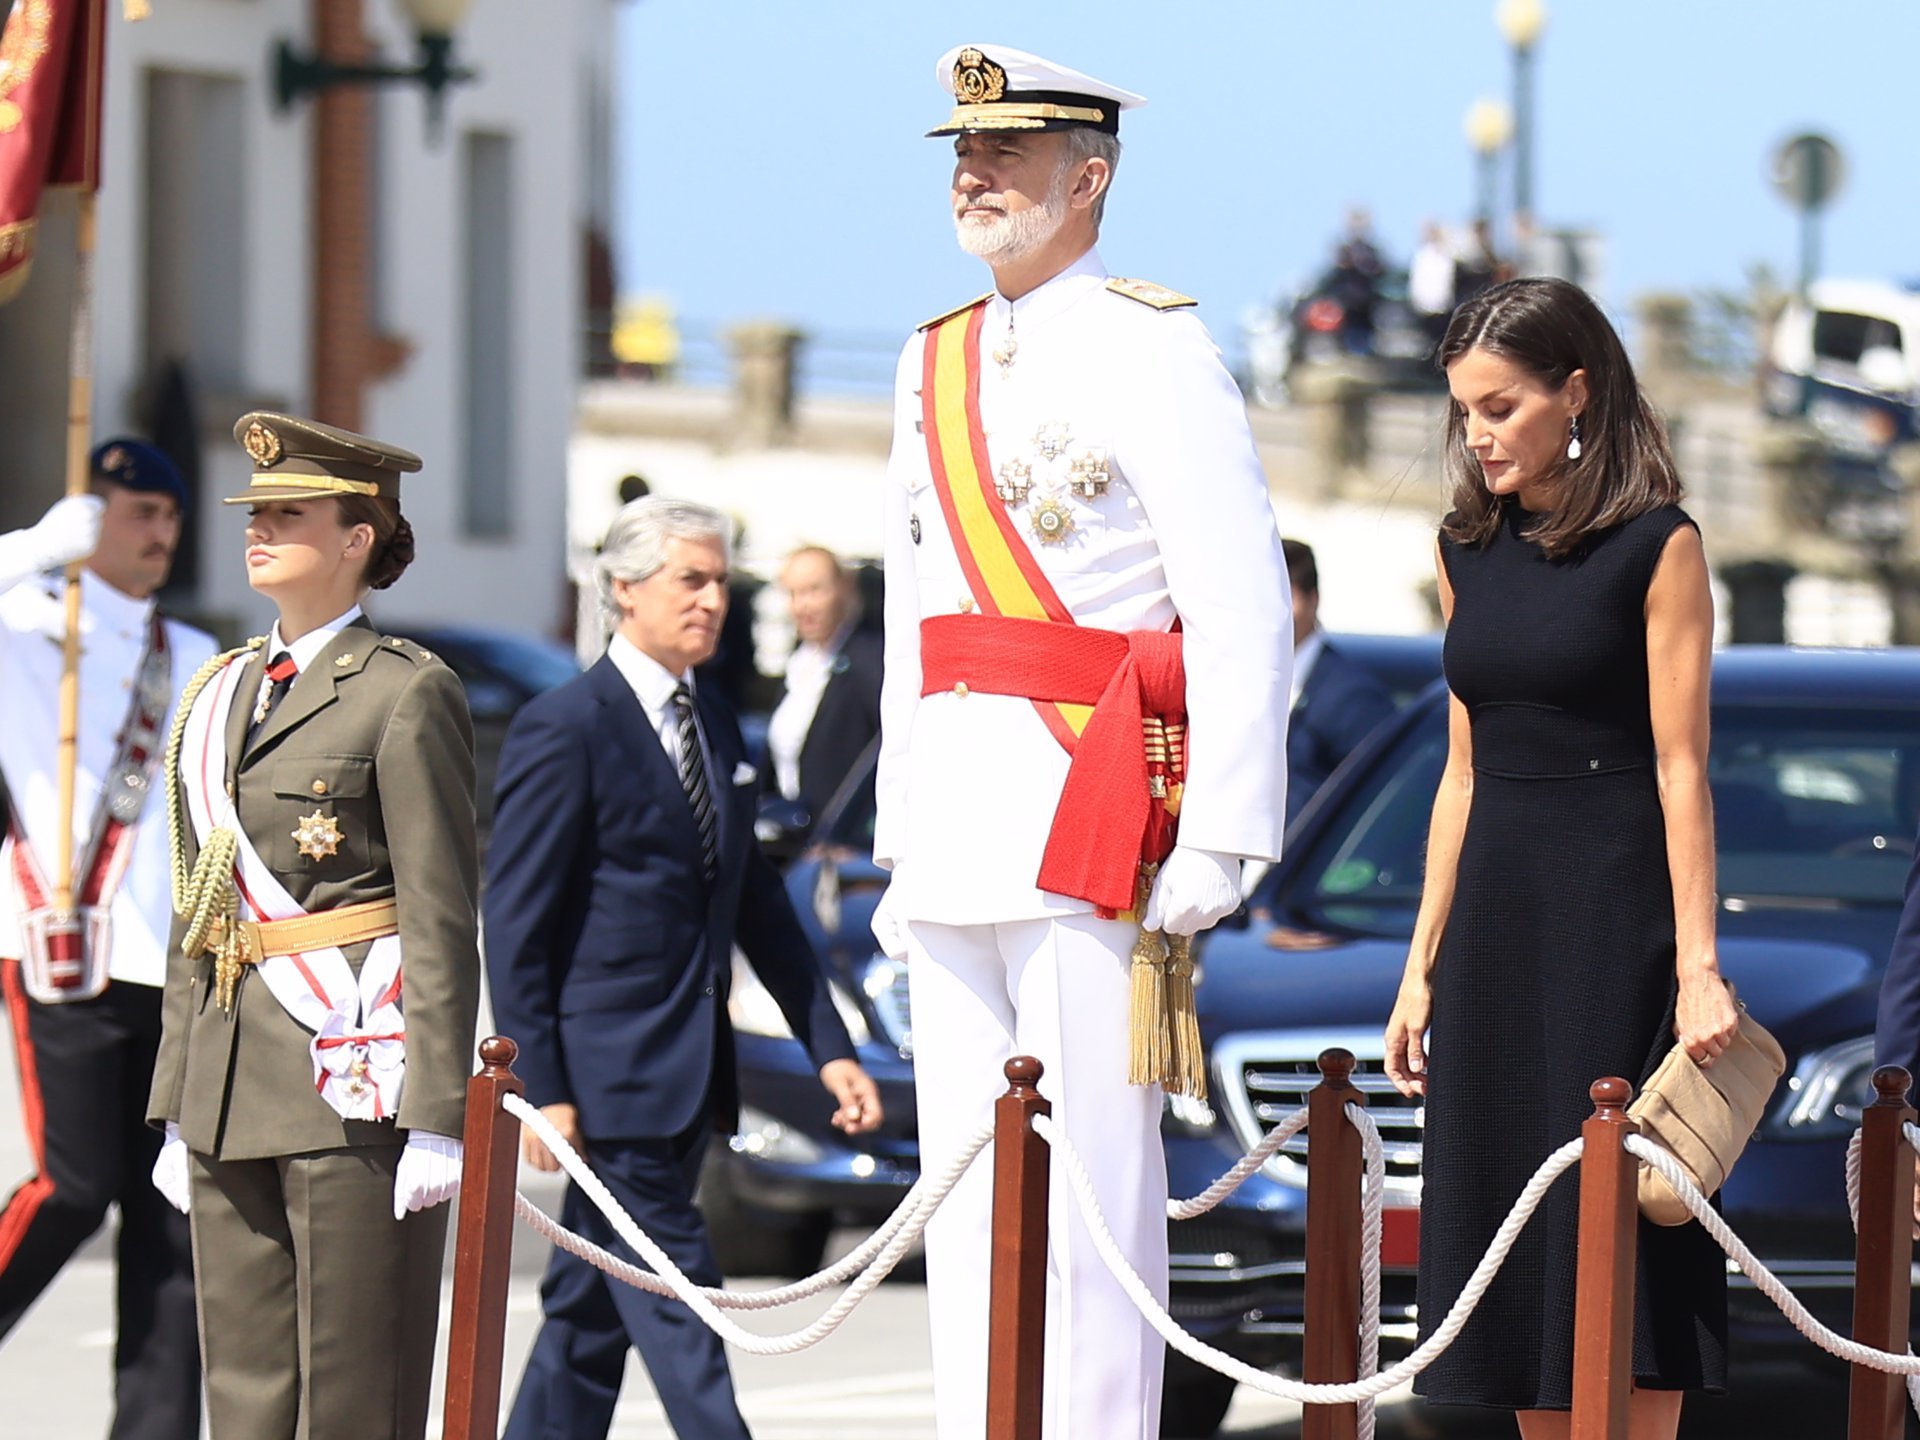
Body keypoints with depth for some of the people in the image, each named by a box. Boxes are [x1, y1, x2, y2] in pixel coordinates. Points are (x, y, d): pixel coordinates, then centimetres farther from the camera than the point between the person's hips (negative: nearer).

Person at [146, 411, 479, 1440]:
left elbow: (441, 919, -9)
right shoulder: (220, 693, 16)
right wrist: (179, 1108, 15)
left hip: (353, 1078, -7)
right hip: (234, 1092, 7)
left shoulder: (408, 695, -5)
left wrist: (438, 1118, -15)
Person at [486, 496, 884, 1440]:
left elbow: (759, 904, 20)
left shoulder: (716, 729, 15)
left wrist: (830, 1047, 12)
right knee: (677, 1313, -9)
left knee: (593, 1313, 11)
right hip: (609, 1072, -8)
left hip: (686, 1078, 8)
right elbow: (514, 926, -11)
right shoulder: (564, 729, -10)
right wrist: (541, 1087, -15)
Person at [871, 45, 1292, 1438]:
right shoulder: (936, 361, 18)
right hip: (955, 819, 7)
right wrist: (901, 831, 17)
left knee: (1092, 1172, -7)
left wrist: (1217, 838, -16)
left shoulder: (1150, 347, -5)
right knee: (963, 1170, 8)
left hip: (1091, 801, -7)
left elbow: (1244, 612, -10)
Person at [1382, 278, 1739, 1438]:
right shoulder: (1471, 553, 11)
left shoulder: (1655, 545, -6)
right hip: (1495, 918, 6)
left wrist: (1697, 964, -15)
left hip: (1615, 913, -6)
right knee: (1514, 1246, 6)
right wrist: (1423, 966, 12)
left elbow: (1681, 767, -9)